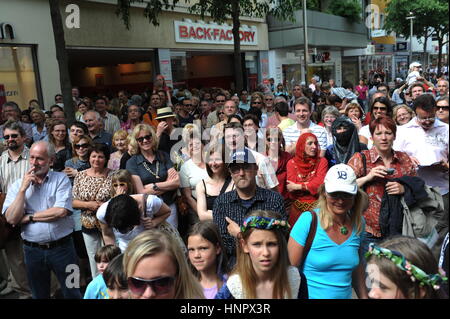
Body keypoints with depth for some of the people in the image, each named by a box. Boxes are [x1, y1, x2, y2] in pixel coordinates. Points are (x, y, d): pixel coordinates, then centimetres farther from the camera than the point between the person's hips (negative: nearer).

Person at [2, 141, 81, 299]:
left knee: (72, 292, 11)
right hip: (33, 250, 3)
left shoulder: (61, 179, -5)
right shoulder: (18, 185, 3)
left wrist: (29, 217, -10)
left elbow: (61, 211, -18)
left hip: (62, 247, -3)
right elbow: (11, 219, -9)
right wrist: (23, 188, -13)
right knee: (39, 295, 20)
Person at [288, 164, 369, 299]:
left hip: (345, 295, 5)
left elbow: (357, 266, 9)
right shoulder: (308, 220, -21)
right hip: (311, 295, -4)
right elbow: (291, 269, -17)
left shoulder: (358, 223, -6)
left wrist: (364, 296, 7)